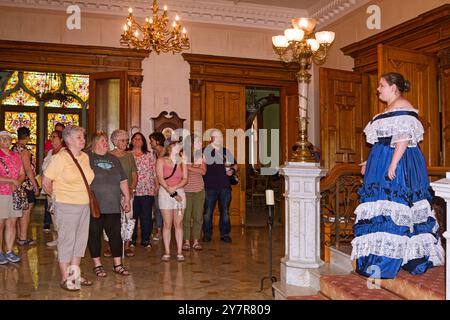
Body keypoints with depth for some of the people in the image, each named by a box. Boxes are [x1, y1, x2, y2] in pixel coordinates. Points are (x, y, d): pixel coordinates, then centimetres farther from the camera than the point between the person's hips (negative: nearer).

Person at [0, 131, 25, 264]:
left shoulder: (16, 156, 13)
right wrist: (11, 180, -12)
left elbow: (22, 174, 11)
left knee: (12, 223, 7)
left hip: (14, 194, 5)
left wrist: (16, 183, -7)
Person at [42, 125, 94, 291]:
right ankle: (65, 278, 15)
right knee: (66, 241, 2)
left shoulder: (85, 157, 7)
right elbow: (46, 182, -9)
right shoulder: (60, 158, -12)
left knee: (81, 240, 14)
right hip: (66, 206, -7)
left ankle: (74, 274, 28)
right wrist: (55, 196, 2)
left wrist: (86, 197, 11)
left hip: (84, 205, 7)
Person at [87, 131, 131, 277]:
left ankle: (118, 265, 16)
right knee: (95, 235, 5)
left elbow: (123, 181, 17)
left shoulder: (113, 159, 16)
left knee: (115, 234, 5)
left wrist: (127, 198, 12)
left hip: (113, 205, 4)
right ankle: (97, 265, 18)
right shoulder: (87, 158, -1)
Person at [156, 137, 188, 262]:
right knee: (167, 224, -1)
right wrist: (171, 193, -13)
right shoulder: (161, 160, 3)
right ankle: (167, 252, 5)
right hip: (165, 193, -2)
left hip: (180, 192, 2)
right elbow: (160, 179, -6)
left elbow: (185, 179, 4)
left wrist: (174, 188, -12)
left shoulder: (182, 161, 11)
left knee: (179, 224, 1)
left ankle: (179, 252, 6)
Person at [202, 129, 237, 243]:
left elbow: (235, 164, 20)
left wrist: (232, 170, 1)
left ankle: (225, 234, 16)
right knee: (208, 212, 2)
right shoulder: (204, 151, 1)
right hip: (209, 186, -3)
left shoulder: (226, 151, 13)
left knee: (225, 211, 6)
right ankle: (207, 234, 15)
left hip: (225, 186, 3)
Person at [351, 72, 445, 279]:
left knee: (390, 210, -9)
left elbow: (404, 138, -20)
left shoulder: (401, 106, -10)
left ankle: (384, 263, -4)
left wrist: (393, 165, -26)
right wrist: (370, 163, 23)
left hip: (397, 164, -10)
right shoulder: (390, 109, 21)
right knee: (393, 211, 11)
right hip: (385, 164, 10)